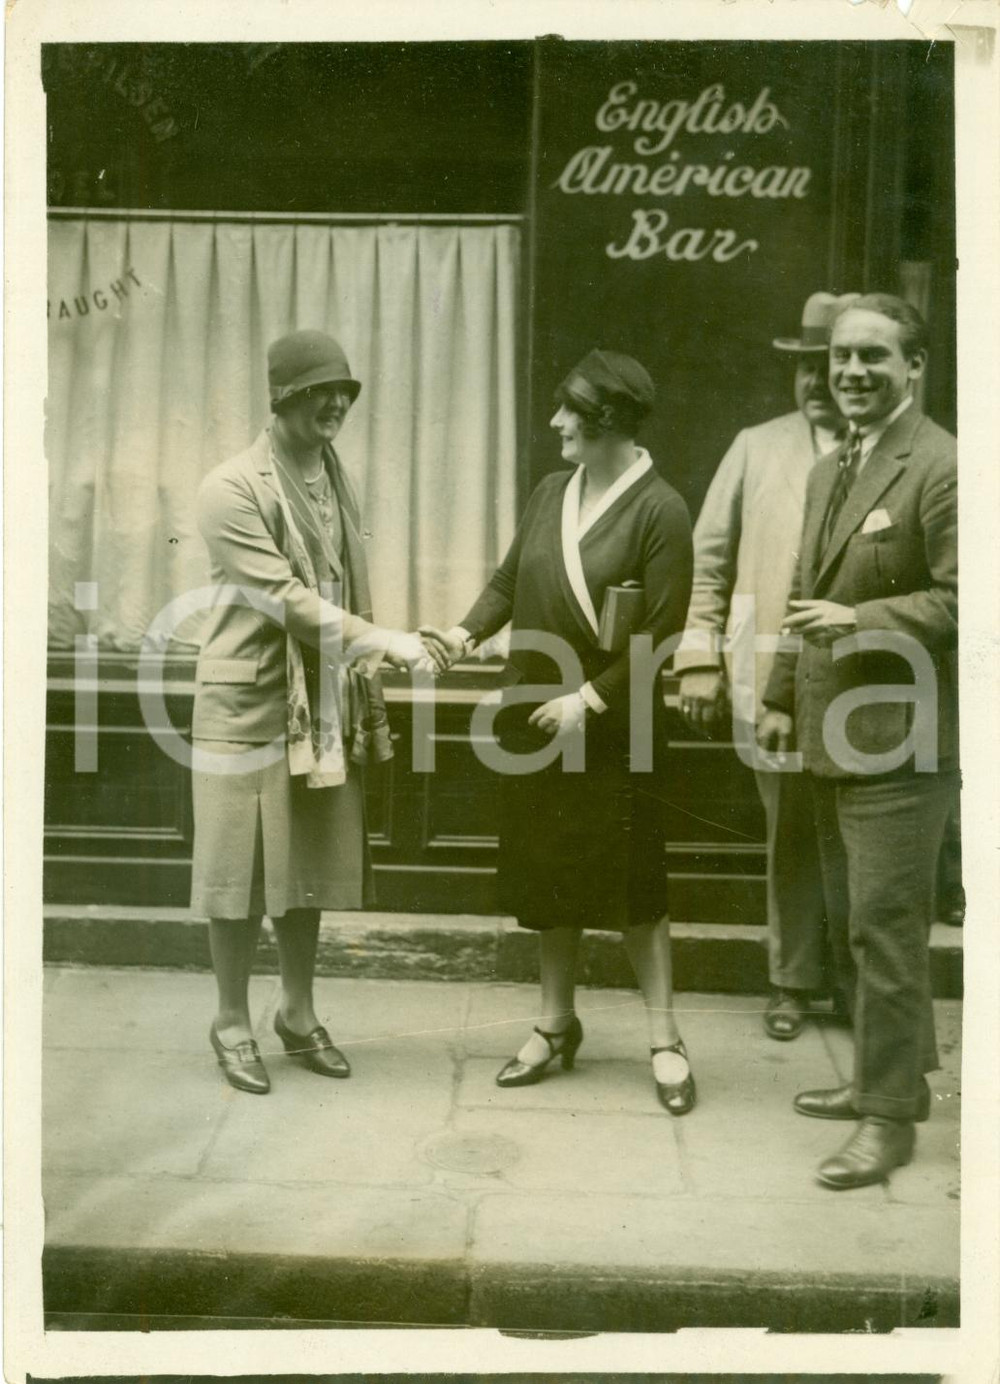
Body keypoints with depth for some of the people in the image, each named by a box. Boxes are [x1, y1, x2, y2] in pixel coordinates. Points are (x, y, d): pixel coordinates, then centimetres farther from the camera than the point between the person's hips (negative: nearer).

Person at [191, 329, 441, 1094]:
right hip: (250, 703, -6)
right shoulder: (231, 488, -12)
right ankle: (233, 1023, 20)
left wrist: (365, 671, 10)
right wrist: (383, 641, -24)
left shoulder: (336, 477, 11)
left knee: (310, 867, 13)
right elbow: (285, 599, -20)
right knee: (240, 871, 4)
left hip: (325, 704, 6)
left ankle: (299, 1014, 28)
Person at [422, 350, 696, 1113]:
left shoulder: (660, 508, -12)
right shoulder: (551, 491, 6)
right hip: (534, 717, 6)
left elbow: (661, 632, -14)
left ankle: (665, 1040, 18)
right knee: (547, 876, 13)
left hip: (612, 727, -5)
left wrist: (591, 700, -17)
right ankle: (557, 1025, 29)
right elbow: (510, 581, 10)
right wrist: (467, 631, -8)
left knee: (633, 881, 3)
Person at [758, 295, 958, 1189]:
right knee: (851, 927, 17)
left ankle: (890, 1115, 11)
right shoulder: (828, 472, 16)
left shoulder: (945, 468, -13)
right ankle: (891, 1075, 33)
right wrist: (784, 698, 18)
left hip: (901, 744, -9)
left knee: (886, 929, -3)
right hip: (834, 740, 9)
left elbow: (961, 602, -19)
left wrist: (860, 621, -25)